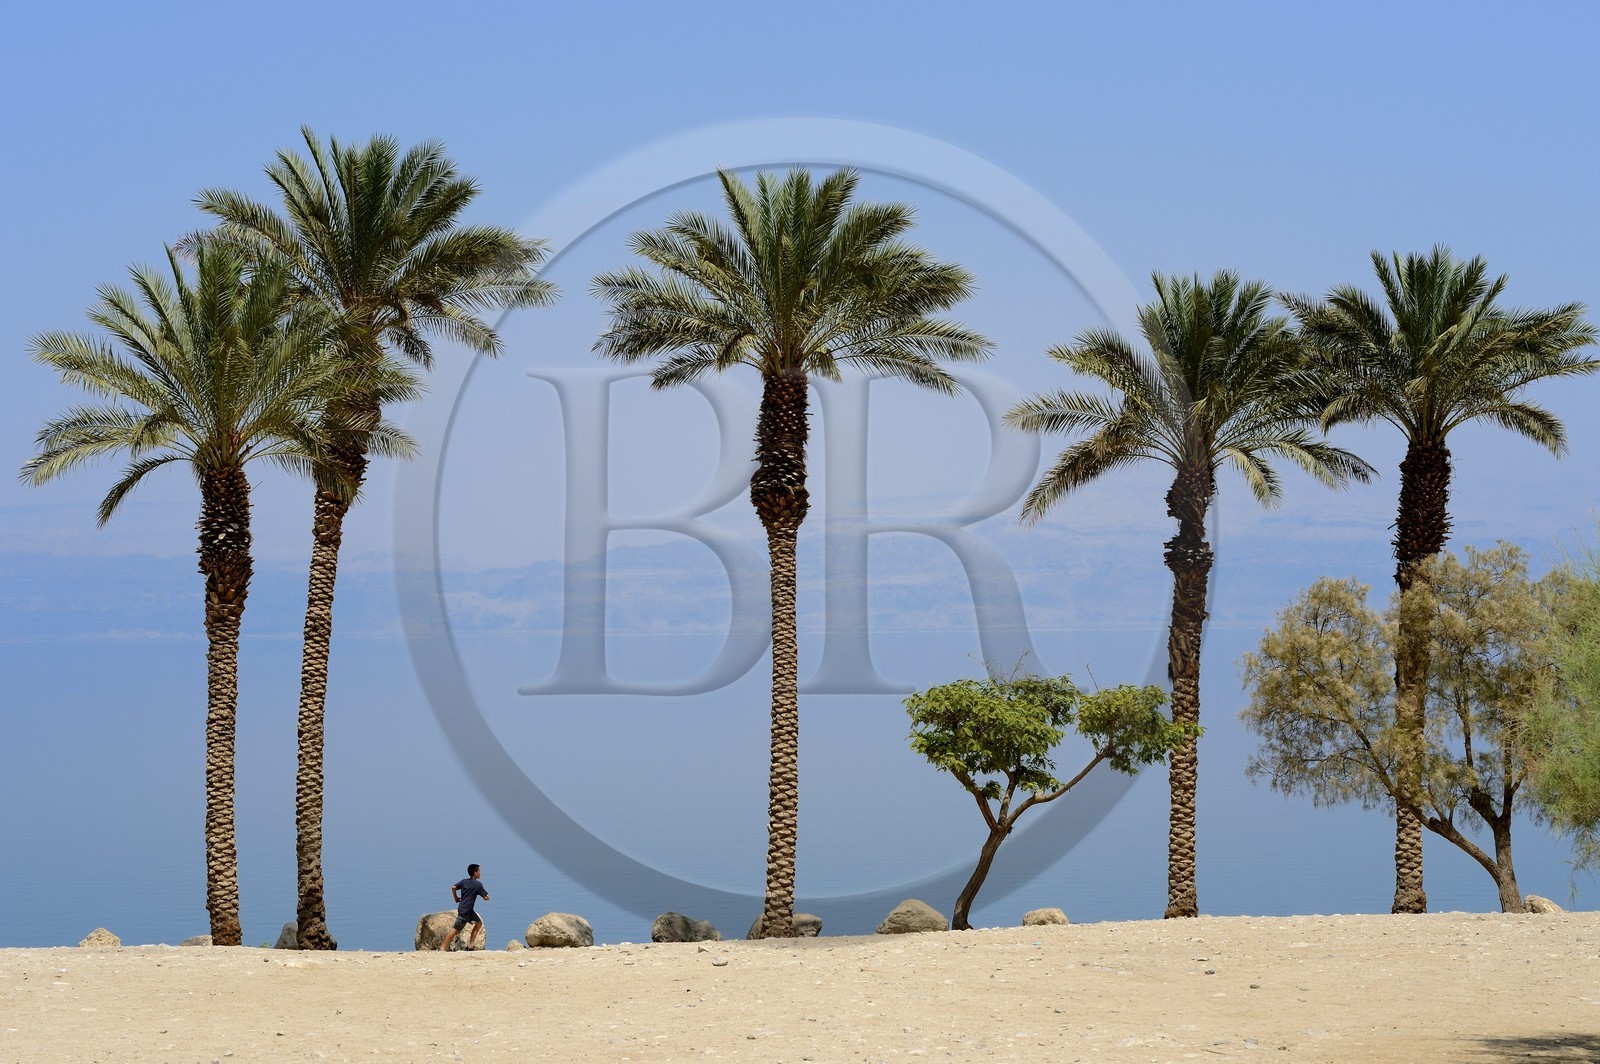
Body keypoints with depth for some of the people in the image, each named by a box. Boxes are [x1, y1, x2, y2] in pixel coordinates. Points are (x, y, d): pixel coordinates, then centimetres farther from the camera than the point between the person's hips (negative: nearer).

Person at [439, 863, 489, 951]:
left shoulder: (464, 881, 9)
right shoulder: (478, 884, -10)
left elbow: (453, 887, 0)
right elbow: (486, 897, -11)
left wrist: (456, 898, 13)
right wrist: (487, 896, 12)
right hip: (465, 911, -9)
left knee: (479, 922, 17)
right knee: (456, 929, -6)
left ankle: (470, 944, 15)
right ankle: (443, 948, -5)